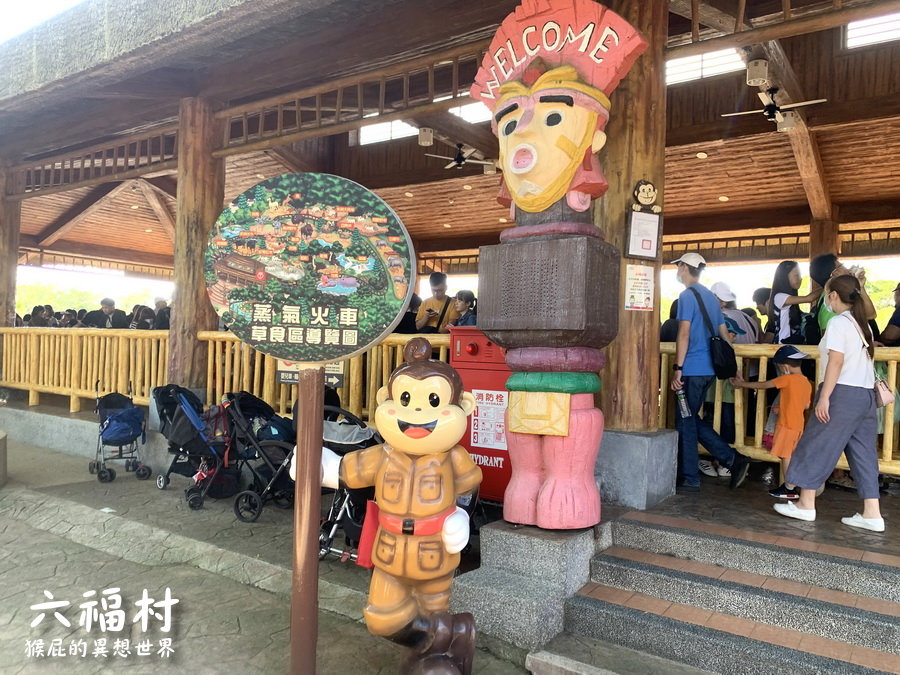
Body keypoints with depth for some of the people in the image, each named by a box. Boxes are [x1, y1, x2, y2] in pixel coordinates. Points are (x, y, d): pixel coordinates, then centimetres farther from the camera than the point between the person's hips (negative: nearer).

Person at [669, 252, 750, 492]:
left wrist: (677, 369, -17)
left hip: (692, 370, -8)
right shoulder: (711, 296, 17)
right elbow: (724, 334, 19)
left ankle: (689, 479, 6)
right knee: (692, 419, 17)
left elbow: (684, 334, -16)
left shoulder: (687, 295, -9)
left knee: (685, 422, 0)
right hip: (709, 369, 8)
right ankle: (733, 459, 12)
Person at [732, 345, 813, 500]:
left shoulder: (787, 379, -13)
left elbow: (763, 385, -6)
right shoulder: (807, 383, 8)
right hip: (799, 425, 8)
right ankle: (790, 486, 18)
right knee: (791, 456, 13)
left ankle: (789, 489, 1)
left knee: (786, 456, -2)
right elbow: (806, 406, 16)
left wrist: (742, 384, 5)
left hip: (787, 424, -8)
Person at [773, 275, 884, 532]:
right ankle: (871, 513, 10)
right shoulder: (862, 324, 15)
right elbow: (863, 361, 11)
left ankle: (806, 504, 8)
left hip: (843, 393, -8)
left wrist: (824, 397, -18)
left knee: (815, 446, 1)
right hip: (866, 395, 8)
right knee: (863, 452, 10)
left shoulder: (838, 322, -9)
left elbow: (836, 361, -17)